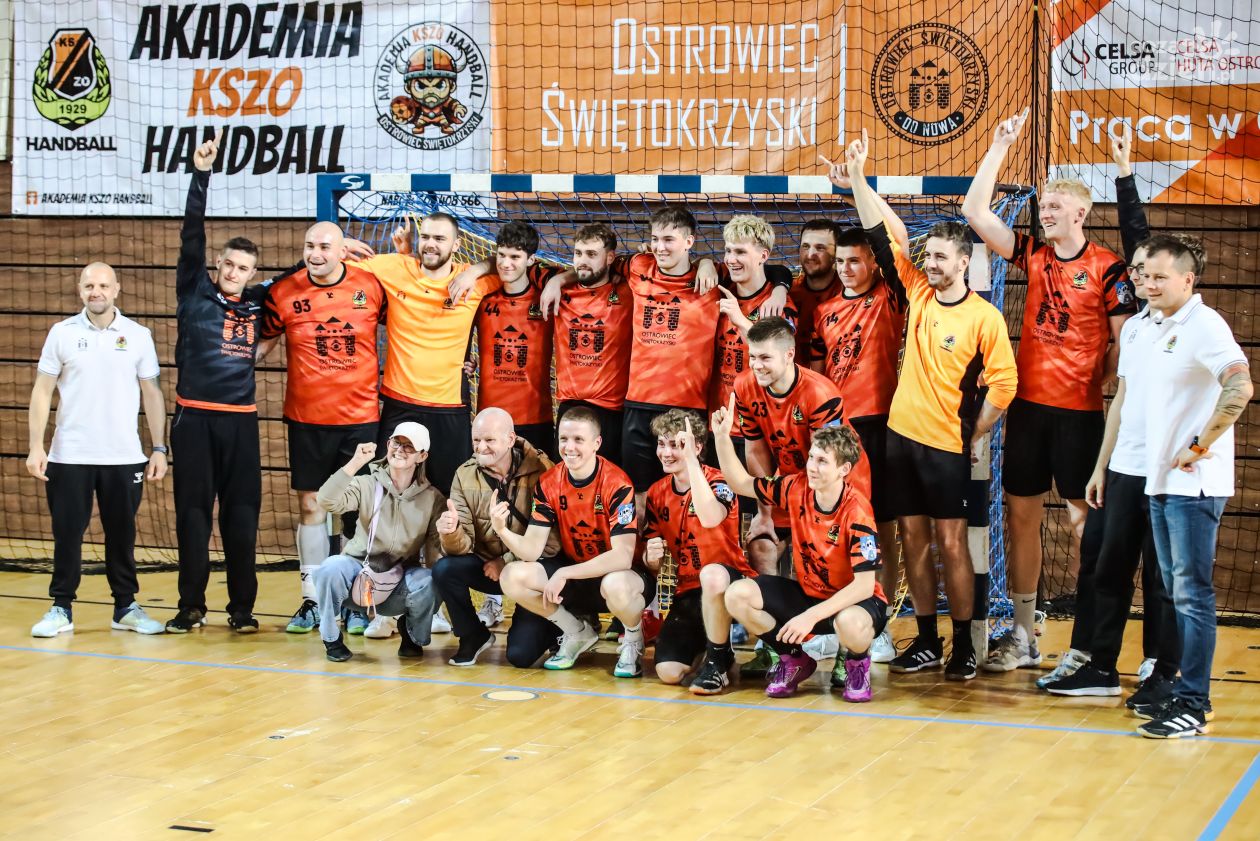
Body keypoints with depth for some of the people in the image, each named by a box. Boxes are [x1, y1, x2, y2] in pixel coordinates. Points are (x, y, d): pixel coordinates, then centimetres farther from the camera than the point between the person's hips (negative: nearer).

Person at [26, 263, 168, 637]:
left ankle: (126, 607, 17)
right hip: (70, 456, -1)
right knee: (67, 533, 3)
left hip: (124, 457, 1)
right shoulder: (62, 333, 1)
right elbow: (42, 391, 2)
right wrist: (36, 447, -6)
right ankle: (61, 609, 12)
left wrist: (159, 449, 0)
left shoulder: (138, 336, 3)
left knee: (122, 534, 6)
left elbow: (152, 394, 6)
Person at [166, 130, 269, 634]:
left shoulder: (257, 305, 9)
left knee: (242, 515, 3)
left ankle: (242, 607, 11)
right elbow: (192, 237, -6)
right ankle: (191, 606, 10)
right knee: (193, 512, 2)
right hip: (195, 417, -2)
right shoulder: (196, 294, 3)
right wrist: (201, 174, -13)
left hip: (241, 420, 2)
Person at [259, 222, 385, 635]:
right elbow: (262, 342, 6)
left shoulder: (371, 286, -4)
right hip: (307, 418, 1)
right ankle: (311, 600, 14)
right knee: (311, 506, 6)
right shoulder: (283, 293, -3)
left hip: (362, 416, 0)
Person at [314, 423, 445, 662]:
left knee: (428, 582, -31)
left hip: (400, 585, 1)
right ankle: (331, 638, -5)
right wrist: (354, 464, -32)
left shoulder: (432, 498, 0)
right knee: (331, 567, -32)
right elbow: (327, 502, -21)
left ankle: (413, 637, 4)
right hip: (360, 573, -1)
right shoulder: (367, 485, -4)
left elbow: (435, 547, -6)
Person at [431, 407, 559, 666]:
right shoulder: (465, 476, -4)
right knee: (444, 570, -25)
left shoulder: (542, 471, -14)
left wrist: (507, 562, -19)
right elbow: (463, 548, -10)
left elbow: (552, 540, -15)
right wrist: (451, 533, -33)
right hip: (486, 565, 3)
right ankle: (474, 637, 1)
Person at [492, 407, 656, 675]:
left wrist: (564, 573, -31)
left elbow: (623, 556, -28)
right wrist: (502, 531, -32)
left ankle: (633, 639, -3)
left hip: (615, 571, -5)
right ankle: (577, 633, 6)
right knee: (512, 576, -17)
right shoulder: (548, 484, -6)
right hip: (571, 571, 5)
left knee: (615, 586, -40)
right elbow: (532, 550, -11)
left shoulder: (617, 484, -21)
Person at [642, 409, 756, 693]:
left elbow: (710, 519, -36)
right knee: (668, 673, -16)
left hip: (727, 584, -4)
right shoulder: (657, 493, 5)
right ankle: (703, 644, 19)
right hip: (687, 592, 4)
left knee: (712, 573, -41)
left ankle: (717, 661, -18)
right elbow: (652, 562, 12)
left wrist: (690, 459, -35)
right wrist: (652, 557, -14)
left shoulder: (717, 482, -11)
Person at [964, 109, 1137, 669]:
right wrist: (1000, 147, -1)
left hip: (1078, 411, -5)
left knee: (1083, 518, 0)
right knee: (1021, 513, 9)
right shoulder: (1034, 255, 6)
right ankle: (1022, 637, 17)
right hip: (1028, 403, 5)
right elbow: (974, 212, 2)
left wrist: (1097, 385, -11)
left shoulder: (1107, 269, -8)